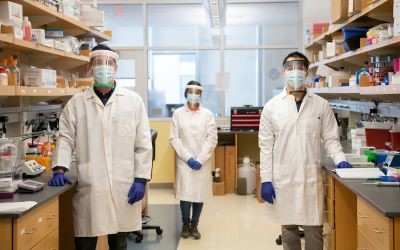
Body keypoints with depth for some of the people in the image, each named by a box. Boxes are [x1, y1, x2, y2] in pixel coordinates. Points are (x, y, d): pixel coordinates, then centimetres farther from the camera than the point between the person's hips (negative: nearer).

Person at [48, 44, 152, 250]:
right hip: (89, 187, 0)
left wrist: (141, 178, -3)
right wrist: (60, 169, -7)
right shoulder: (76, 103, 6)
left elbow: (143, 143, 2)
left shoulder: (133, 100, 4)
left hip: (124, 186, 0)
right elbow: (66, 138, 7)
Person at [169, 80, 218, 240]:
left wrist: (200, 160, -10)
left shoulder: (207, 114, 2)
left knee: (200, 194, 3)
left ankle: (194, 225, 21)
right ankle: (185, 224, 17)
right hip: (184, 161, -1)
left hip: (203, 162, 1)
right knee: (185, 194, -6)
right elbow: (174, 138, -1)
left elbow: (212, 139, -2)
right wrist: (188, 158, -9)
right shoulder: (178, 113, 2)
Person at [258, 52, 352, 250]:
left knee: (314, 232, 6)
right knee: (288, 230, 11)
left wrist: (340, 159, -14)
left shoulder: (321, 105, 3)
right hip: (282, 179, 0)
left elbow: (330, 139, 5)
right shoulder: (272, 106, 1)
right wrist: (265, 179, -4)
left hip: (312, 178, 0)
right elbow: (266, 146, 1)